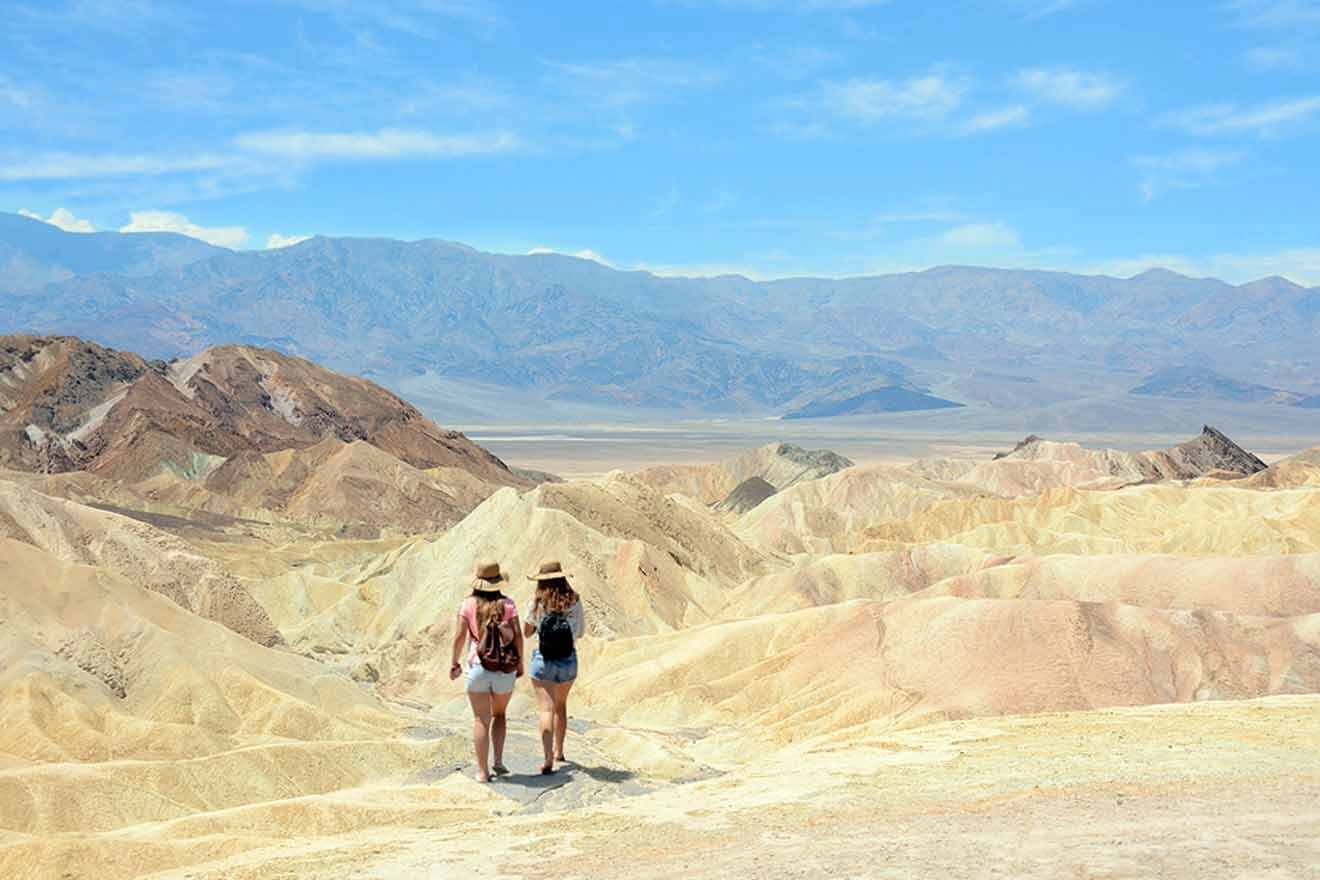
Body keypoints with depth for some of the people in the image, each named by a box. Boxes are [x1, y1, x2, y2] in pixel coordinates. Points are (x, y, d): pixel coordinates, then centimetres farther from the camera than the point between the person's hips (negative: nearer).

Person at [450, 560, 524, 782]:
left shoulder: (469, 604, -5)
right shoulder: (507, 604, -3)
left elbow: (459, 636, -7)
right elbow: (518, 635, -5)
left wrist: (454, 663, 6)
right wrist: (520, 664, 7)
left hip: (478, 666, -1)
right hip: (505, 669, 1)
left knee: (481, 720, 6)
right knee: (499, 714, 22)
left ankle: (483, 771, 6)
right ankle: (498, 761, 13)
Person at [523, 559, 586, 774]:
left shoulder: (538, 603, -9)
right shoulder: (574, 601, -4)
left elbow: (526, 632, 3)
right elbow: (581, 632, 7)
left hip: (543, 660, -3)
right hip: (568, 660, 3)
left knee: (546, 709, -5)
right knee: (561, 705, 23)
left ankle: (548, 759, -19)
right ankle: (558, 751, 36)